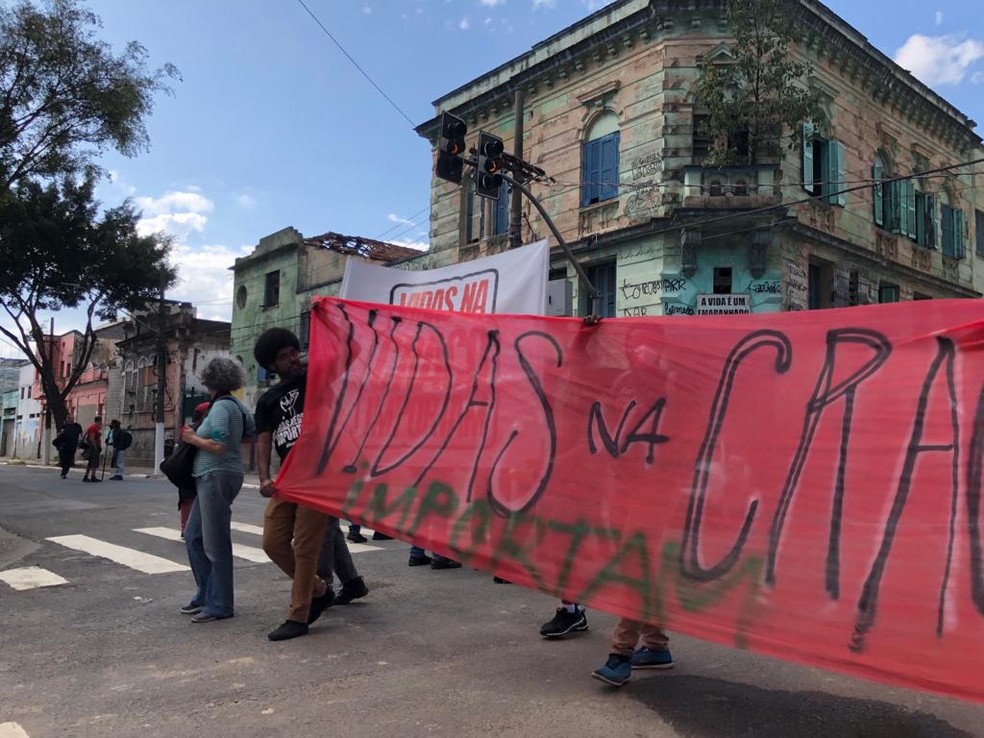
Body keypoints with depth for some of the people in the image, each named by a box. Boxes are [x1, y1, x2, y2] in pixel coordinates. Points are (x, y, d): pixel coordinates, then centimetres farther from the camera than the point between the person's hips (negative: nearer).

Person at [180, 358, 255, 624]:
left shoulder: (221, 406, -15)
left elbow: (219, 445, -22)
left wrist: (193, 438, -8)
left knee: (216, 543, -1)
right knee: (193, 536, 16)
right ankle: (206, 594, 25)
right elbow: (255, 434, 15)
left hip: (217, 477, -9)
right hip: (213, 477, 9)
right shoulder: (238, 405, 10)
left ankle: (220, 605, 8)